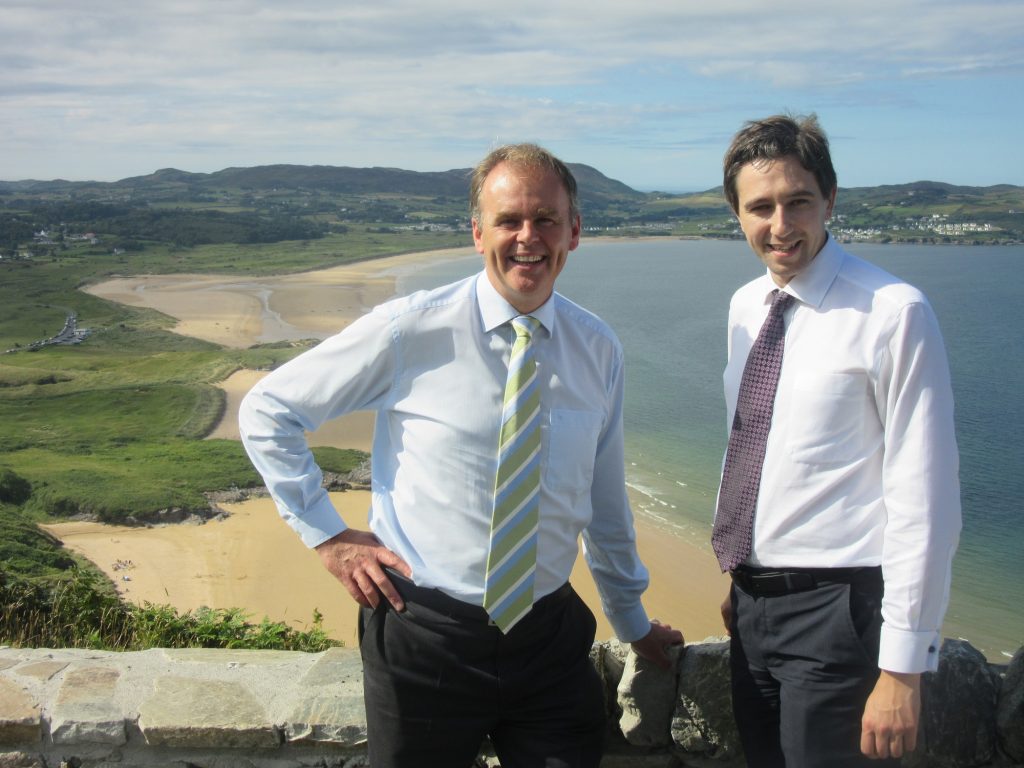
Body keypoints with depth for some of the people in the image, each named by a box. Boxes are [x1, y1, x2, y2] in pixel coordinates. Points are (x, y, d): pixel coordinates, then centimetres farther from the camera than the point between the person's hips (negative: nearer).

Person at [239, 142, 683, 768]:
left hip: (551, 636, 3)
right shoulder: (411, 330, -11)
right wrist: (328, 535, -6)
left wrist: (632, 622, 22)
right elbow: (266, 411, -2)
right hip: (425, 637, -3)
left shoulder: (599, 350, 1)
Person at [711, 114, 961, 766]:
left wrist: (903, 667, -16)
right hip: (752, 602, 7)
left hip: (836, 608, -7)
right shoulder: (745, 307, 6)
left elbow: (925, 500, -17)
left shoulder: (893, 314, -16)